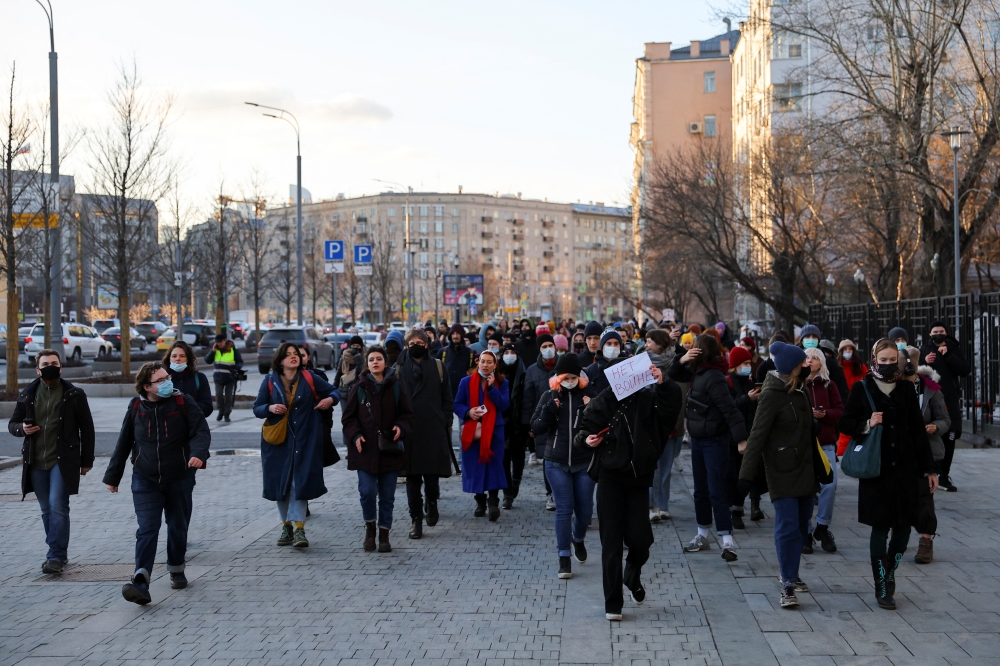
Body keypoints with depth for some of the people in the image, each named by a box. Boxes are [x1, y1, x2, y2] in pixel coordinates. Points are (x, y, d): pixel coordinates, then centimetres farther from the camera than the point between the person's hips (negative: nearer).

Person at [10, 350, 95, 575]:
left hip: (62, 461, -4)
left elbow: (87, 428, 2)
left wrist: (86, 460, 0)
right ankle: (58, 553, 22)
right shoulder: (27, 396, 7)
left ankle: (56, 556, -9)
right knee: (47, 510, 10)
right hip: (36, 463, 4)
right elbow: (12, 424, 15)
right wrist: (22, 428, -10)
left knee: (57, 506, -13)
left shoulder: (74, 395, 0)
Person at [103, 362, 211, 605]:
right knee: (147, 530, -11)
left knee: (178, 528, 13)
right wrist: (112, 476, 13)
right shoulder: (136, 408, 1)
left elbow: (201, 431, -13)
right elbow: (123, 444, 9)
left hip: (179, 479, 0)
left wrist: (199, 453, -35)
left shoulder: (183, 403, -6)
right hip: (145, 481, 0)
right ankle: (140, 583, -21)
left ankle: (176, 570, 37)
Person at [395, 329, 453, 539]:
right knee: (412, 477, 2)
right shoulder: (400, 368, 6)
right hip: (409, 430, 0)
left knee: (432, 473, 1)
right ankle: (416, 518, 10)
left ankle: (432, 502, 30)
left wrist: (445, 424, 1)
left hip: (434, 430, 0)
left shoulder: (437, 367, 8)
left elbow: (447, 399, 8)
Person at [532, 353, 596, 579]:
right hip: (557, 462, 0)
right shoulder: (550, 396, 0)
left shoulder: (588, 395, -4)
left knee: (585, 509, 9)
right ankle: (564, 558, 5)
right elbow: (537, 429, -2)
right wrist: (549, 409, -17)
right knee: (564, 509, -2)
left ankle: (578, 539, 40)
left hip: (585, 462, 0)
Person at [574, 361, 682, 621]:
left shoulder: (647, 399, -1)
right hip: (610, 478, -1)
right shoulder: (602, 402, -2)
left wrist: (663, 384, -32)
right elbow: (583, 429, 7)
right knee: (611, 541, 0)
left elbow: (671, 404, -16)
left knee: (639, 538, -1)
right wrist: (587, 439, -14)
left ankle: (633, 576, 34)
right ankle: (613, 604, 9)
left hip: (639, 478, 1)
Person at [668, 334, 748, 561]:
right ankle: (702, 536, 26)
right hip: (698, 439, 10)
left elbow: (729, 409, -25)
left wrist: (740, 438, -30)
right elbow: (674, 375, 18)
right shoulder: (698, 372, 7)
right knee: (700, 490, 16)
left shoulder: (713, 377, -21)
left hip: (715, 440, -10)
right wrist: (682, 360, -3)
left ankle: (727, 540, -9)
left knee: (716, 491, -11)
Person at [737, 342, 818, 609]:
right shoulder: (772, 394, -13)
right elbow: (757, 436, -17)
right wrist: (746, 476, -21)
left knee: (801, 525, 11)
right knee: (788, 527, -10)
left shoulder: (799, 391, 11)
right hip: (782, 471, -8)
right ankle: (787, 586, -5)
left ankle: (790, 574, 26)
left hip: (804, 469, 8)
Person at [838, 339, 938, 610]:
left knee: (904, 524, 3)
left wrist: (929, 468, 8)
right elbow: (844, 424, 2)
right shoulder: (862, 389, -1)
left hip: (905, 467, 3)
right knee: (881, 526, -1)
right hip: (876, 469, -3)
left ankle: (889, 573, 26)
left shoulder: (906, 389, 7)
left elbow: (918, 430, 9)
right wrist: (867, 424, -18)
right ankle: (882, 587, 8)